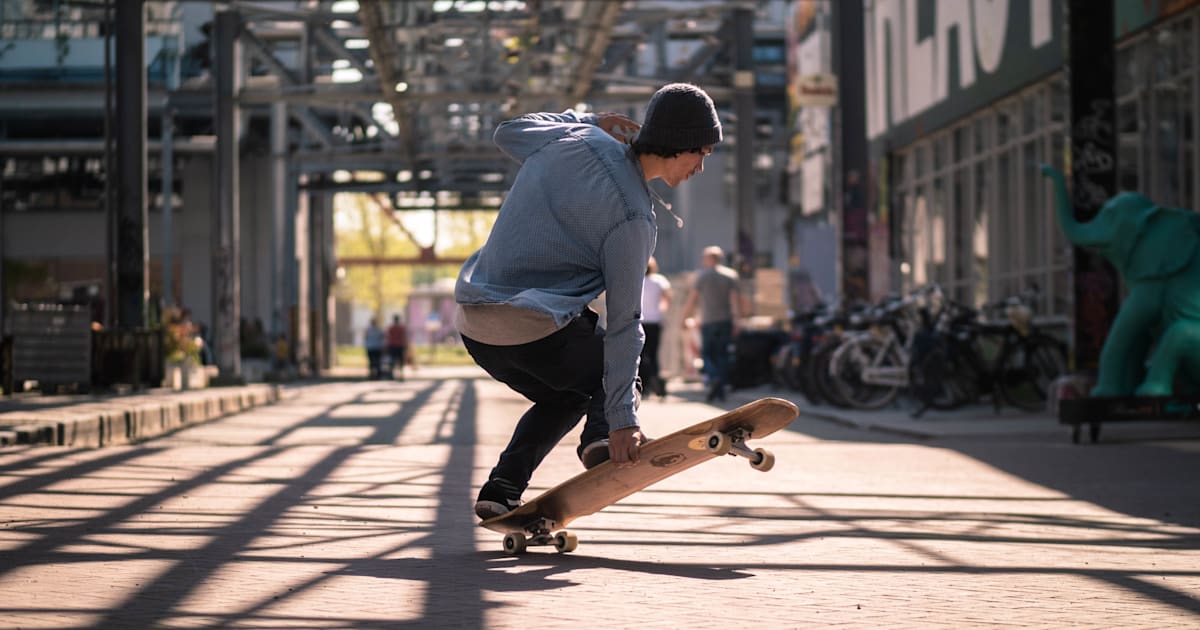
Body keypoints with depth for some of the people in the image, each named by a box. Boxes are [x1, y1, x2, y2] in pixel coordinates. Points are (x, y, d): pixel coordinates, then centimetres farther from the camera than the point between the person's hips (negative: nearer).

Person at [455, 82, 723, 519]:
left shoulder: (576, 138, 6)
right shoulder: (633, 217, -13)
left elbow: (507, 134, 28)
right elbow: (623, 322, -13)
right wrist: (622, 419, -12)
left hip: (473, 322, 7)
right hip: (537, 328, -7)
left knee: (566, 397, 29)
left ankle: (502, 489, 12)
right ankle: (601, 435, -9)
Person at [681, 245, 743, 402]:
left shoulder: (702, 275, -2)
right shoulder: (731, 274, 6)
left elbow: (692, 299, -3)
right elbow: (735, 299, -2)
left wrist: (685, 317, 7)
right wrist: (736, 320, -3)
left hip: (708, 321, -3)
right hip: (726, 321, 3)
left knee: (707, 353, 4)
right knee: (722, 354, 8)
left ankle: (714, 378, -22)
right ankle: (721, 389, 6)